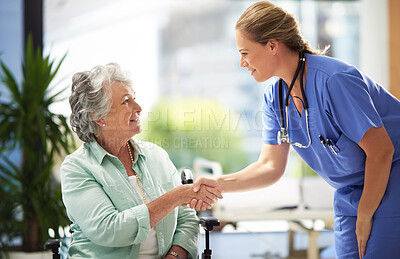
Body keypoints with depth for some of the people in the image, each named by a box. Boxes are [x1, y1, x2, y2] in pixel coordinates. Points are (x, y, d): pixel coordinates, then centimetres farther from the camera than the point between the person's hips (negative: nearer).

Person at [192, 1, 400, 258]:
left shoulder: (334, 81, -27)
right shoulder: (275, 96, -2)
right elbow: (271, 165, 0)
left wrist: (364, 218, -14)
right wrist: (218, 184, -15)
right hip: (350, 190, 7)